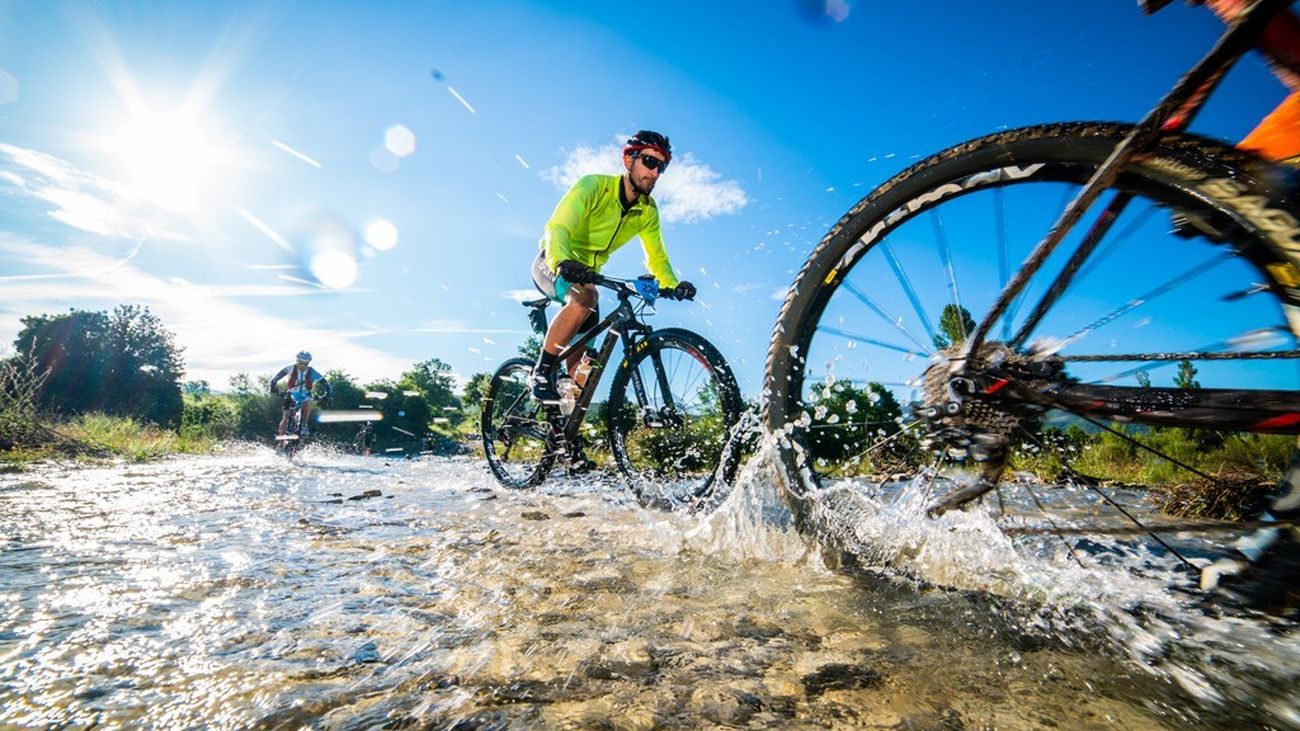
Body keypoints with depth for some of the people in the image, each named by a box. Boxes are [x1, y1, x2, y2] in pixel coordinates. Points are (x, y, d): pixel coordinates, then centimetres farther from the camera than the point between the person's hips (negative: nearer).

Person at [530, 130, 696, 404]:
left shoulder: (648, 211, -5)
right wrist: (562, 261, -57)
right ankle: (543, 372, -25)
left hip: (586, 274, 6)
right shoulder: (594, 186, -22)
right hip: (553, 265, -6)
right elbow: (558, 227, -35)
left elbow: (657, 258, -2)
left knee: (583, 355, 2)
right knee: (586, 297, -38)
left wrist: (674, 285, -23)